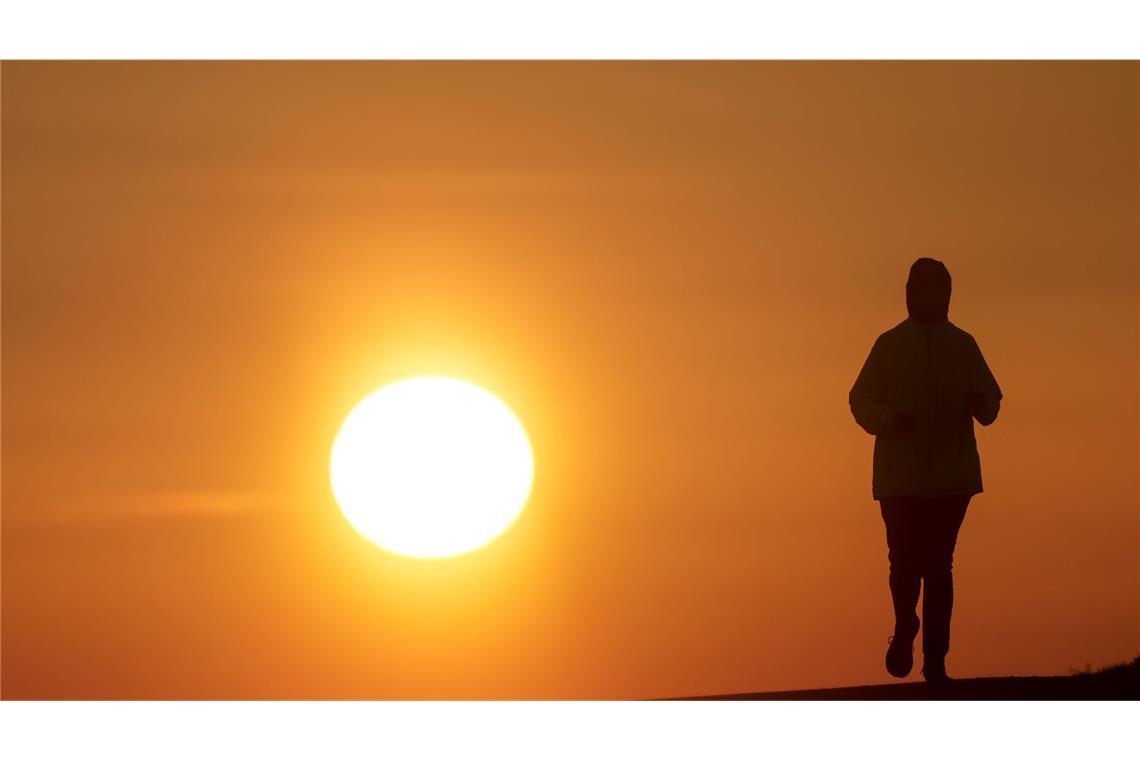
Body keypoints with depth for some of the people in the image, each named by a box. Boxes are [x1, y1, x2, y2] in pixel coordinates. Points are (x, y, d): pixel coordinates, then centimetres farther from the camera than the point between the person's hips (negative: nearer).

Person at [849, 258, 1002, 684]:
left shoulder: (963, 346, 10)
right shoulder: (890, 346, 6)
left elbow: (990, 402, 10)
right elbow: (860, 402, 4)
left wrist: (980, 405, -14)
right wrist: (889, 419, -16)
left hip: (951, 475, 1)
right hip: (900, 474, -1)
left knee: (938, 565, -2)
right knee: (905, 560, -8)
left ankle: (935, 658, 1)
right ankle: (905, 627, 22)